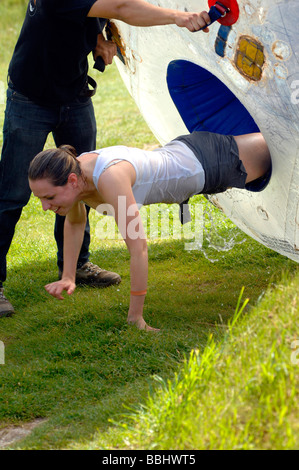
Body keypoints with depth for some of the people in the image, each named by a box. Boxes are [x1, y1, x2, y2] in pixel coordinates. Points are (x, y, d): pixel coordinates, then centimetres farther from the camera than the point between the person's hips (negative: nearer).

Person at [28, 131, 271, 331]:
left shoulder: (109, 178, -45)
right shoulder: (73, 174, -20)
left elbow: (139, 247, -43)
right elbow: (75, 223, 4)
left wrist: (136, 316, -37)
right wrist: (68, 278, -2)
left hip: (206, 161, -6)